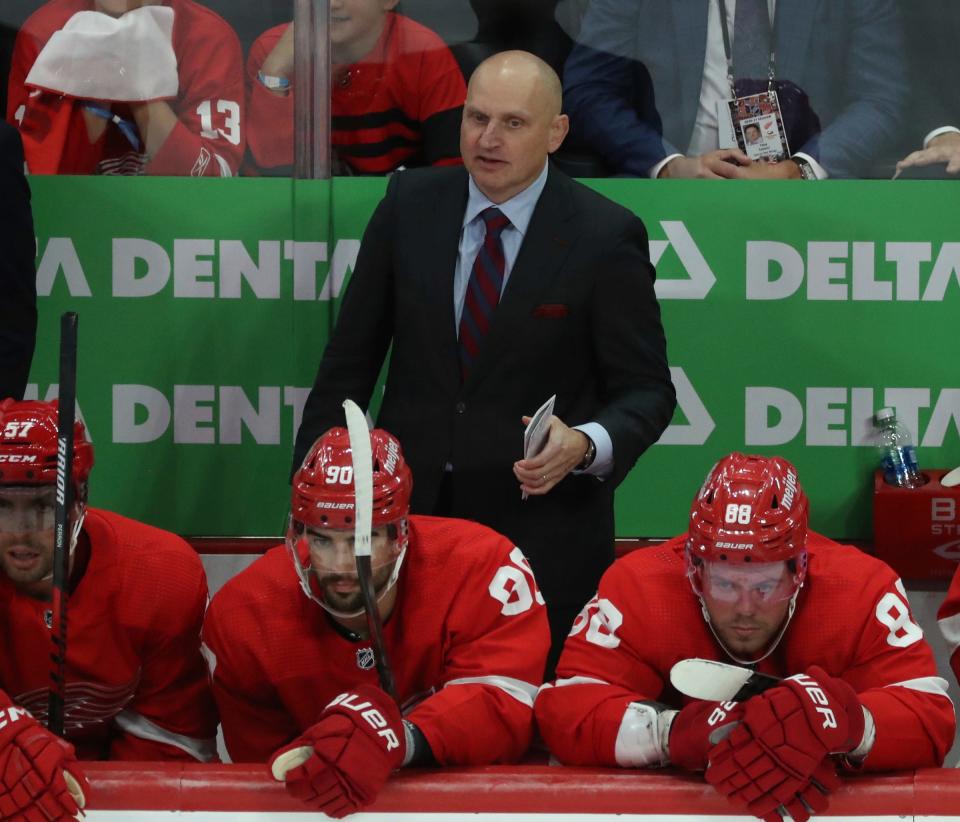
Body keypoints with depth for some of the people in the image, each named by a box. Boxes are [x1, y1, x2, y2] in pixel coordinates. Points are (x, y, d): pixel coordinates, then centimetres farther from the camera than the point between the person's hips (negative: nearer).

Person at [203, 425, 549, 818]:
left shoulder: (481, 566, -20)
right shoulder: (243, 620, -13)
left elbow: (504, 708, -27)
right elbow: (258, 761, -3)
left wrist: (401, 740, -43)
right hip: (315, 806, 0)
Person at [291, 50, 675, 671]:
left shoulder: (605, 236, -7)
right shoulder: (411, 204, 3)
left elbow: (645, 388, -4)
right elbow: (352, 354, 10)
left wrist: (585, 445, -24)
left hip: (540, 521, -3)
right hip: (413, 507, 3)